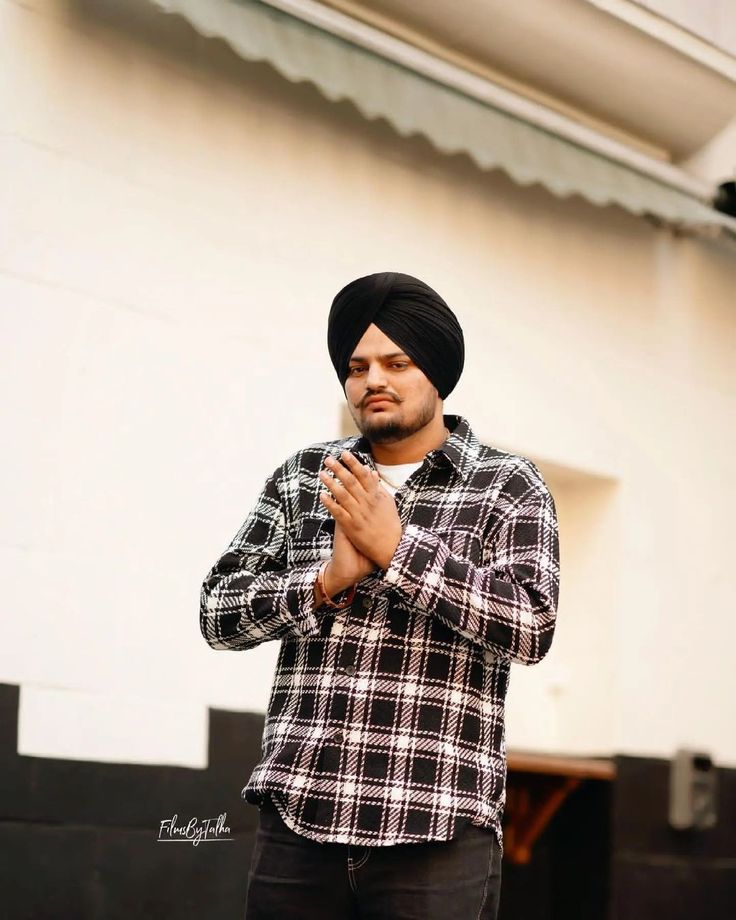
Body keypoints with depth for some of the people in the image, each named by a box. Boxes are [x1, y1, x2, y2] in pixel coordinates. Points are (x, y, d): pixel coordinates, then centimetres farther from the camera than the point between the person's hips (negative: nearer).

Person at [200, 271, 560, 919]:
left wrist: (397, 548, -12)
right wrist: (326, 581, -7)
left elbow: (531, 628, -9)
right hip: (298, 817, 3)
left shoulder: (507, 488, 4)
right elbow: (217, 613, 9)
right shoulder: (303, 477, 13)